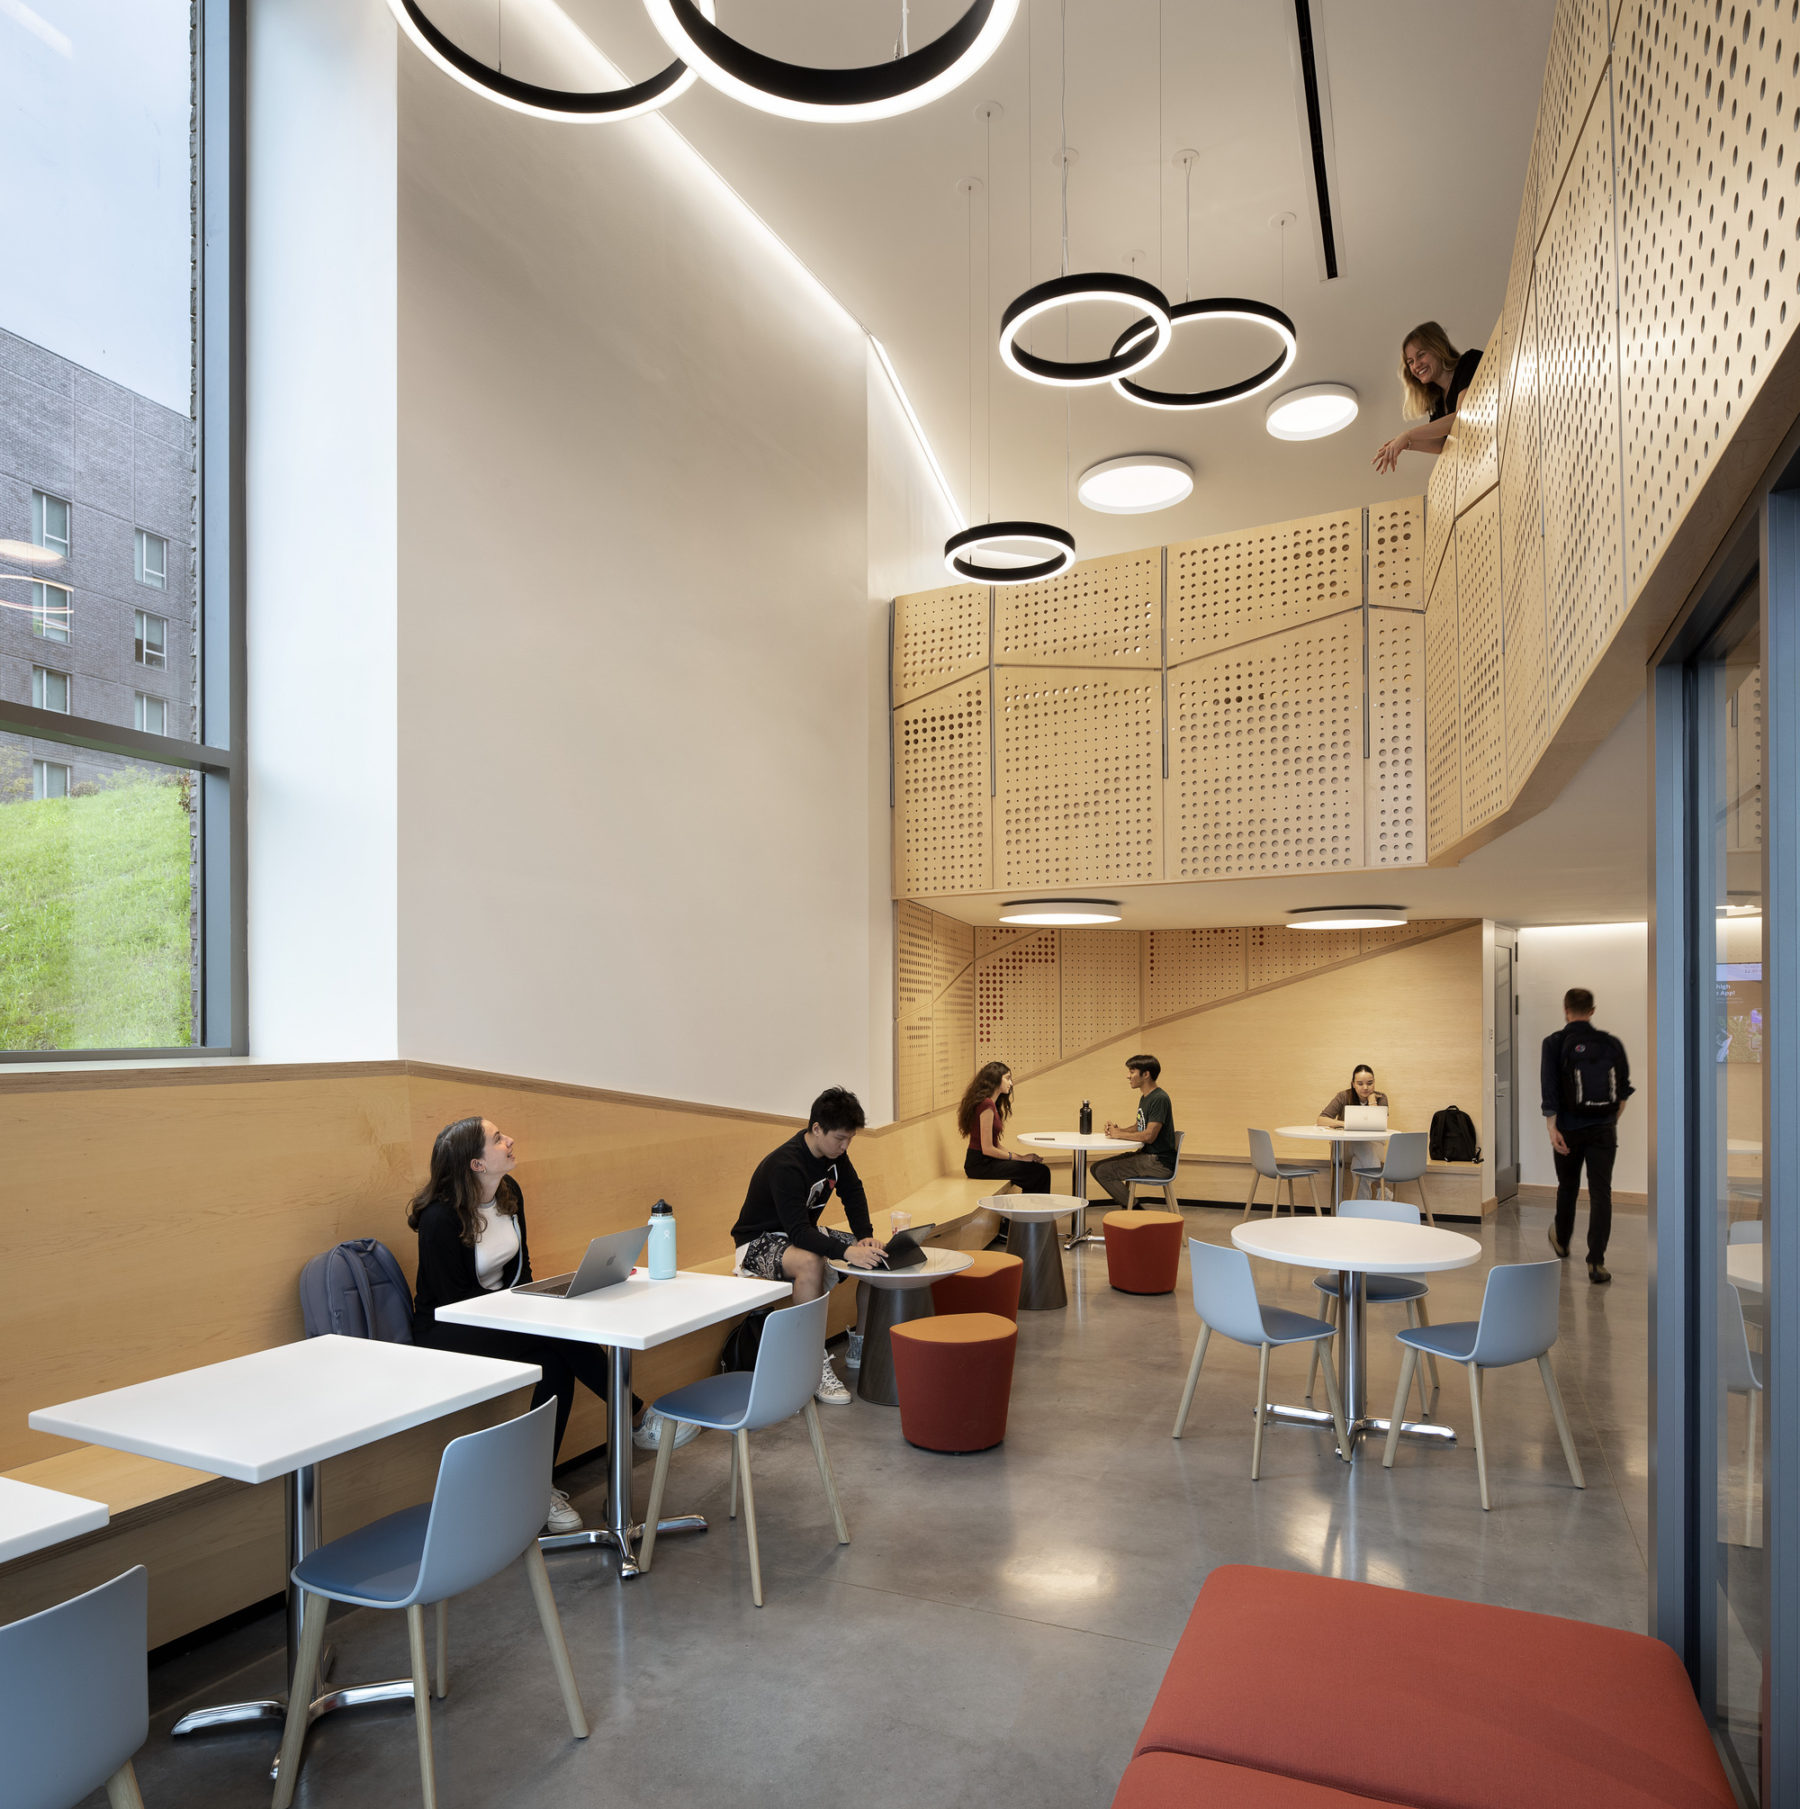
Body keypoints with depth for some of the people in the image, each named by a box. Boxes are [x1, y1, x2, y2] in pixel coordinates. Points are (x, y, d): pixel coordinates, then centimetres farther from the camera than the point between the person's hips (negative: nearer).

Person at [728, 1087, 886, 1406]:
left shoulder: (834, 1152, -5)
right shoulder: (785, 1166, -31)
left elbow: (853, 1191, 4)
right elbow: (797, 1230, -38)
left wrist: (865, 1236, -14)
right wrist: (847, 1252, -50)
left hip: (803, 1232, 8)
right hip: (760, 1240, -8)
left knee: (872, 1254, -5)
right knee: (811, 1262, -39)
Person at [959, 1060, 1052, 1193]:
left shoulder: (991, 1104, 15)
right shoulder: (986, 1104, -17)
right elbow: (987, 1149, -18)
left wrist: (1020, 1157, 4)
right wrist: (1019, 1158, -9)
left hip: (984, 1162, 10)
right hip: (980, 1165, -10)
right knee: (1041, 1172, -12)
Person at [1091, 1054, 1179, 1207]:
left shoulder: (1159, 1099, -18)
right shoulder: (1144, 1098, 14)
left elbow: (1149, 1135, -24)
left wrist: (1119, 1134, -13)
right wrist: (1119, 1130, 3)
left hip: (1160, 1162, -10)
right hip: (1146, 1155, 10)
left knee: (1104, 1171, -18)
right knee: (1096, 1168, 6)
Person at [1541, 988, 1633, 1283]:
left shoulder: (1555, 1043, -6)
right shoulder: (1611, 1043, 2)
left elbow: (1549, 1089, -15)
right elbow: (1624, 1089, 8)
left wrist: (1552, 1127, -16)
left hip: (1569, 1129, -1)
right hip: (1604, 1129, 1)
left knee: (1567, 1187, 18)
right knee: (1601, 1193, 0)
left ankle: (1561, 1241, 39)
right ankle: (1596, 1262, -9)